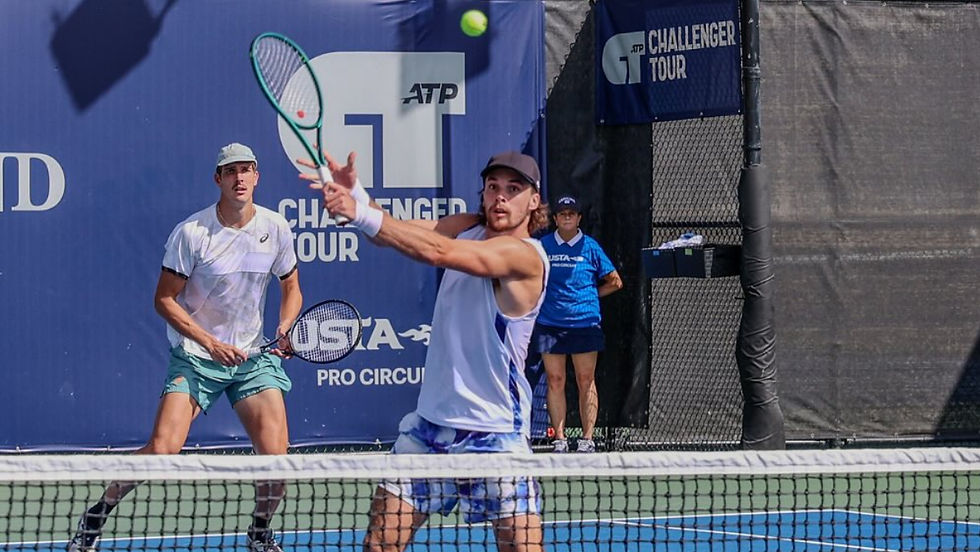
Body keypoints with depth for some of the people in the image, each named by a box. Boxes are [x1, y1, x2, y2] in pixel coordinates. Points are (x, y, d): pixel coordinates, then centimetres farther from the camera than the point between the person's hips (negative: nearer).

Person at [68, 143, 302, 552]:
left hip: (253, 356, 3)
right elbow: (164, 299, -8)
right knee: (163, 449, -17)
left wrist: (285, 329, -6)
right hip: (195, 356, -3)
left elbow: (291, 289, 14)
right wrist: (210, 342, -16)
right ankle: (94, 518, 4)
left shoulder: (275, 229, -1)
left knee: (275, 453, -11)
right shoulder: (191, 233, -12)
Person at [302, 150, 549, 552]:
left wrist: (361, 215, -34)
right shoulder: (468, 228, 7)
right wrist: (356, 196, -25)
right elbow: (396, 231, -5)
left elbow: (437, 251, -29)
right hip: (431, 422, 6)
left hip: (495, 433, -6)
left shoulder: (525, 255, -16)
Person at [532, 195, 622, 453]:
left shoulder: (590, 247, 3)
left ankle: (587, 437, 3)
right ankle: (559, 438, 3)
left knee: (586, 381, 0)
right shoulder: (543, 246, 6)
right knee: (555, 381, 0)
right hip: (550, 324, 1)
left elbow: (614, 282, 11)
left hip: (585, 323, -1)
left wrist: (590, 295, 7)